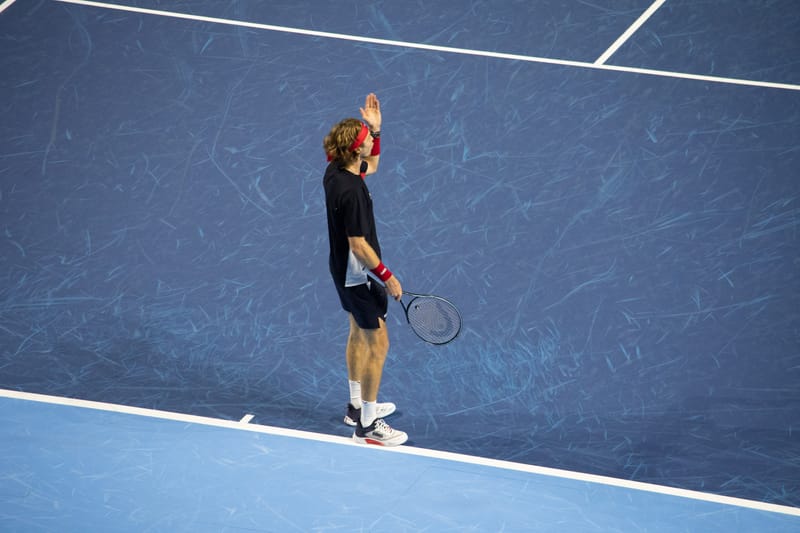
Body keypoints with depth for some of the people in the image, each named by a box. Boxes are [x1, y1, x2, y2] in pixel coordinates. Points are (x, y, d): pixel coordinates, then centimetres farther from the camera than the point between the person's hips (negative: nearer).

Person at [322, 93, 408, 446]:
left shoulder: (335, 170, -5)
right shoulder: (350, 191, -33)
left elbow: (372, 165, 19)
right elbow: (358, 245, -28)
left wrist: (375, 129, 6)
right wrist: (388, 277, -19)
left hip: (345, 272, 10)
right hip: (359, 275, -10)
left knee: (360, 334, 23)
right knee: (377, 343, 0)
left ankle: (358, 406, 38)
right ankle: (367, 426, 6)